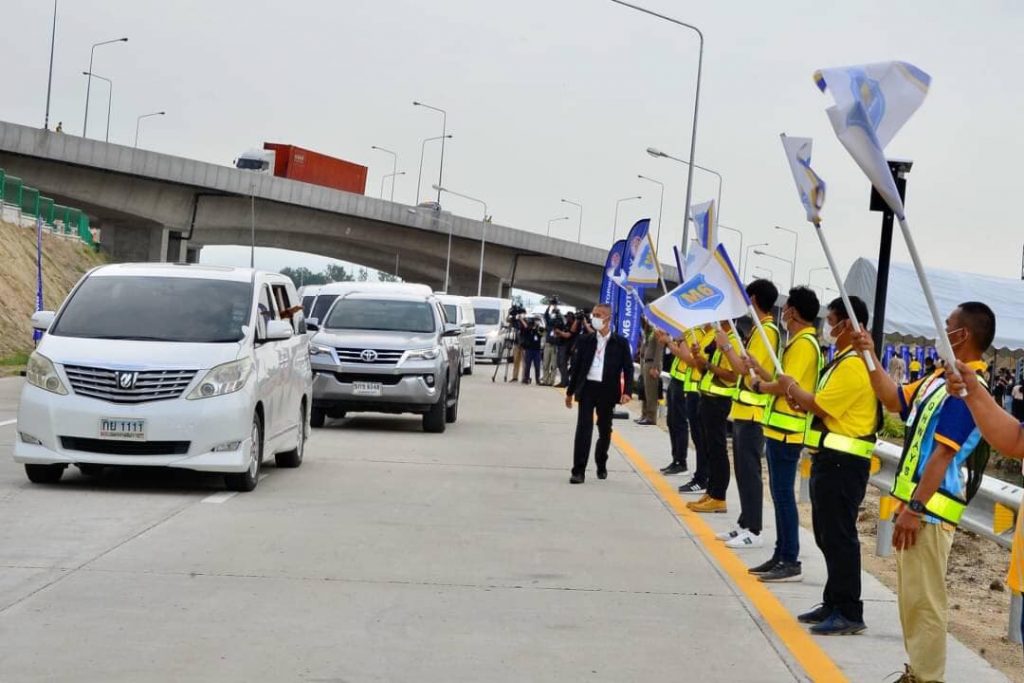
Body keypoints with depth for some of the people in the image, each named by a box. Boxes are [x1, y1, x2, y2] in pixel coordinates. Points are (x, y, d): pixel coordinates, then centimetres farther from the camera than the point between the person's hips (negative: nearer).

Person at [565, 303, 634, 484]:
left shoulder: (620, 342, 0)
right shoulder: (585, 340, 5)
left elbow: (628, 368, -1)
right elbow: (576, 366, 9)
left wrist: (627, 391, -13)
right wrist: (570, 391, 10)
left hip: (607, 390, 0)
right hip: (587, 388, 0)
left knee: (605, 430, 12)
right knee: (583, 428, -8)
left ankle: (601, 465, 32)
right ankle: (578, 470, -10)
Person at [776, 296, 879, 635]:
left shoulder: (854, 364, -17)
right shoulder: (844, 360, 16)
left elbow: (820, 406, -19)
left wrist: (792, 388, -3)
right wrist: (801, 398, 5)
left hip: (842, 463, -11)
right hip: (830, 459, 11)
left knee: (839, 537, -7)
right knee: (827, 535, 15)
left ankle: (849, 613, -3)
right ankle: (834, 603, 23)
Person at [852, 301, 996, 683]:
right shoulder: (942, 378, 12)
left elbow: (943, 454, -22)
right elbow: (894, 401, 24)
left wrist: (915, 508, -24)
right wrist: (870, 358, 14)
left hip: (930, 509, -10)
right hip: (916, 502, 10)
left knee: (924, 598, -6)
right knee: (910, 595, 17)